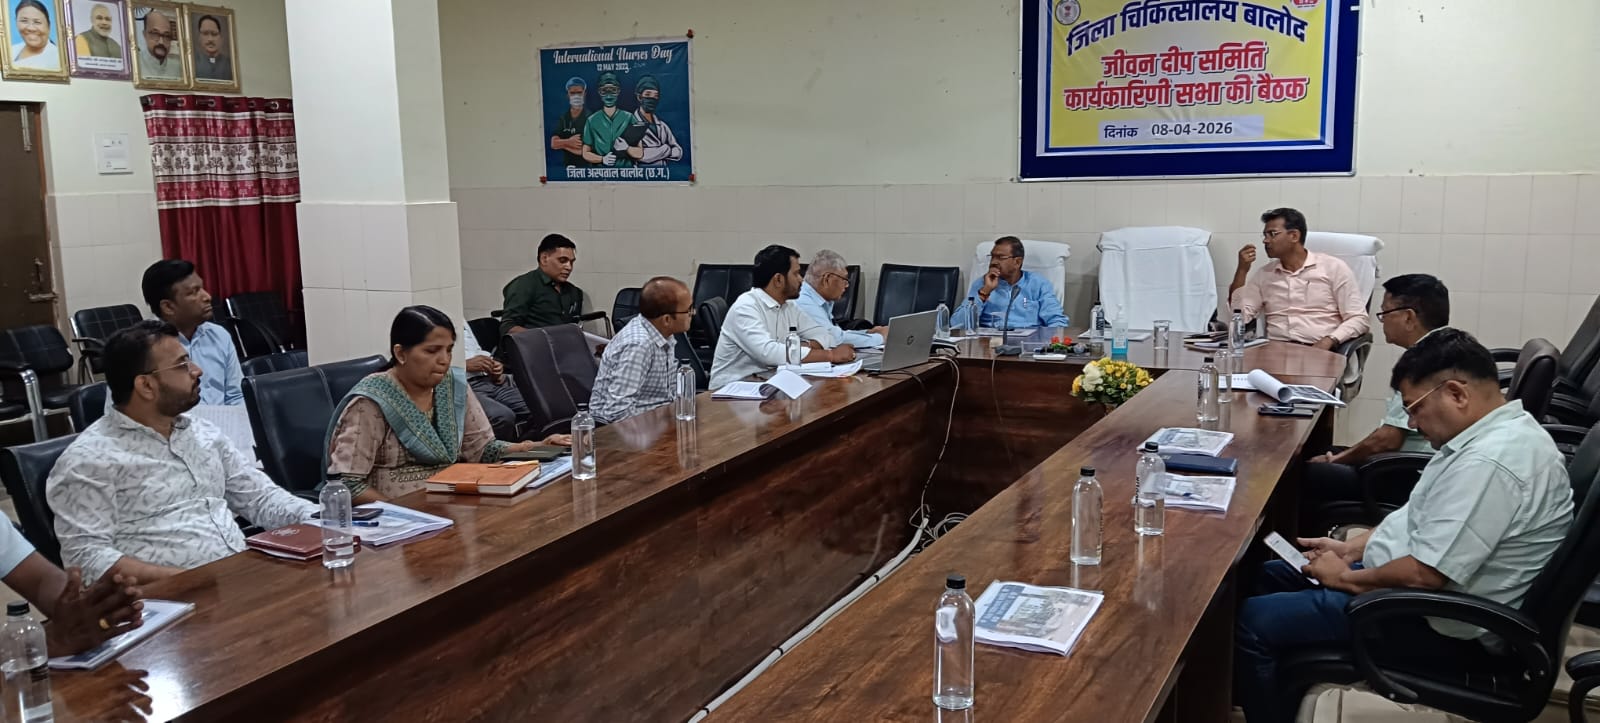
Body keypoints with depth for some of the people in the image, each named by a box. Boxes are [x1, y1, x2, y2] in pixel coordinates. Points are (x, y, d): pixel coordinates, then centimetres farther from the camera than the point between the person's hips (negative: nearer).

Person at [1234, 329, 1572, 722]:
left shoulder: (1489, 461, -29)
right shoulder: (1497, 433, 5)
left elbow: (1424, 574, -29)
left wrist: (1346, 577, -12)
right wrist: (1352, 548, 10)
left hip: (1436, 621, -11)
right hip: (1416, 583, 11)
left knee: (1252, 622, -13)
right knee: (1270, 577, 18)